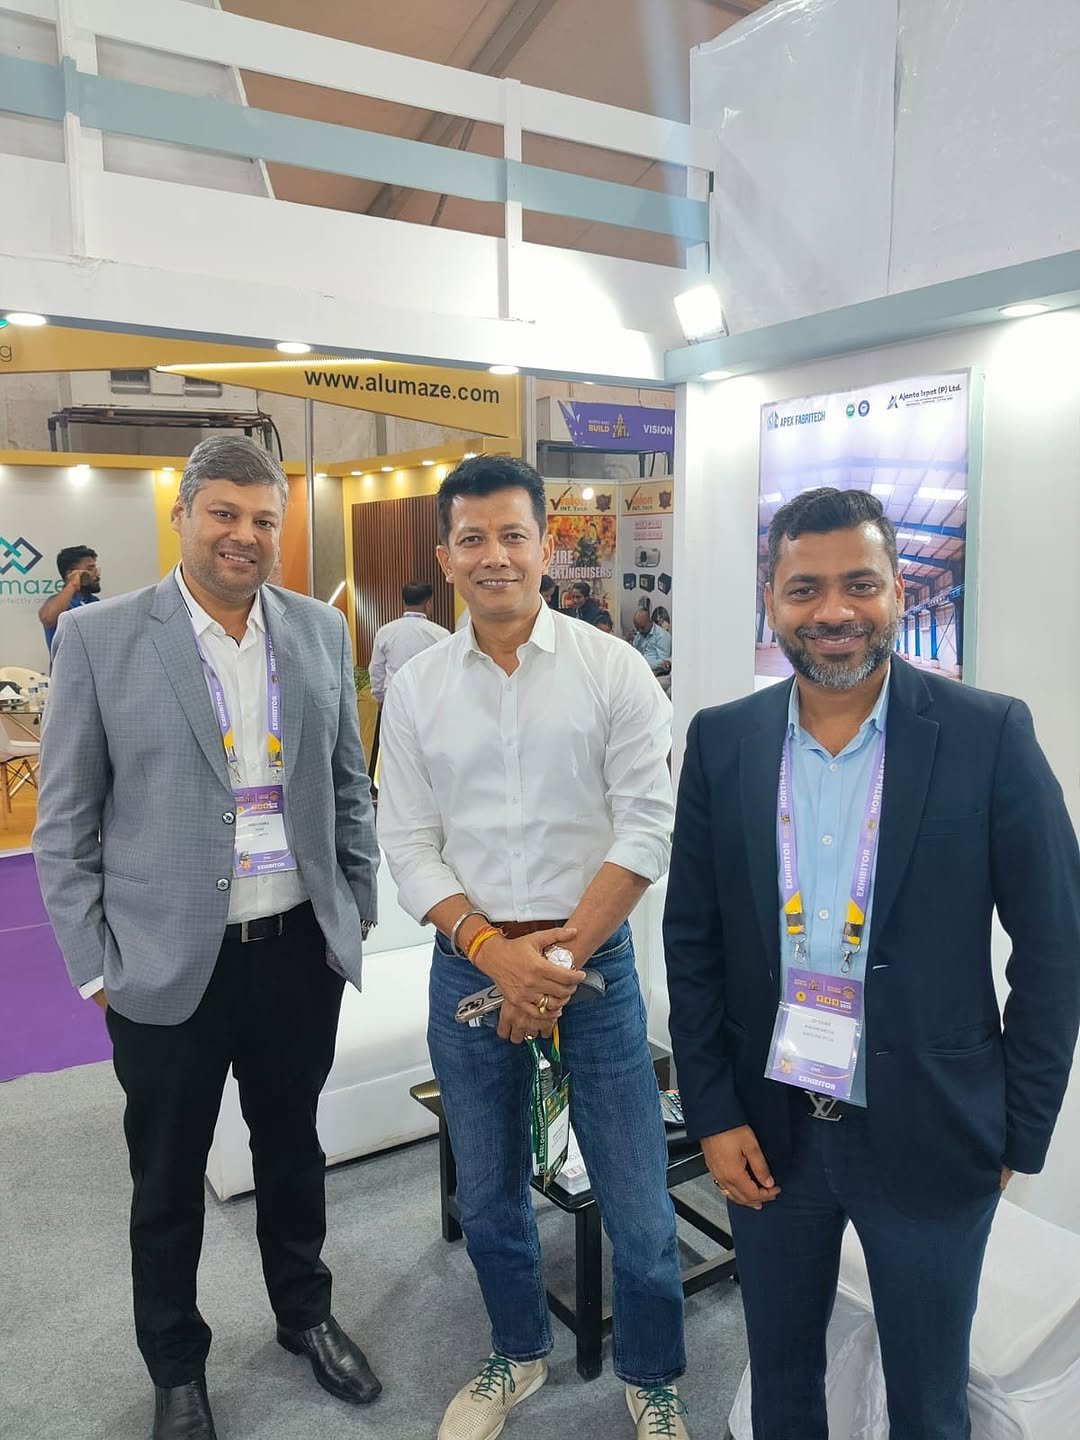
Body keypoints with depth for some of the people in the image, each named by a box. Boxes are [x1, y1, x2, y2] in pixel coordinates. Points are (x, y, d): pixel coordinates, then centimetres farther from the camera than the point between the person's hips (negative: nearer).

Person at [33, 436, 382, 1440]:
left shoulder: (321, 631, 2)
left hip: (302, 951, 3)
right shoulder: (98, 638, -7)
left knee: (293, 1151, 22)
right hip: (166, 966, -2)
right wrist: (94, 965, -6)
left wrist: (358, 905, 8)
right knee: (167, 1181, 16)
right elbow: (65, 823, -4)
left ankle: (305, 1314, 47)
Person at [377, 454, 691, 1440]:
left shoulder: (613, 671, -5)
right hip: (469, 966, 2)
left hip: (594, 959, -2)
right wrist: (494, 951, -13)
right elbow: (409, 843, 0)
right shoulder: (416, 690, 2)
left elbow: (647, 828, -9)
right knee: (488, 1200, 19)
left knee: (639, 1207, 7)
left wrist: (561, 957, -12)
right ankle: (520, 1355, 46)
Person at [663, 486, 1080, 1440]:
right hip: (767, 1133, 2)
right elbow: (692, 940, 1)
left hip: (932, 1139, -2)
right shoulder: (722, 741, -4)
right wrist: (714, 1116, -2)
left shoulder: (991, 736, -12)